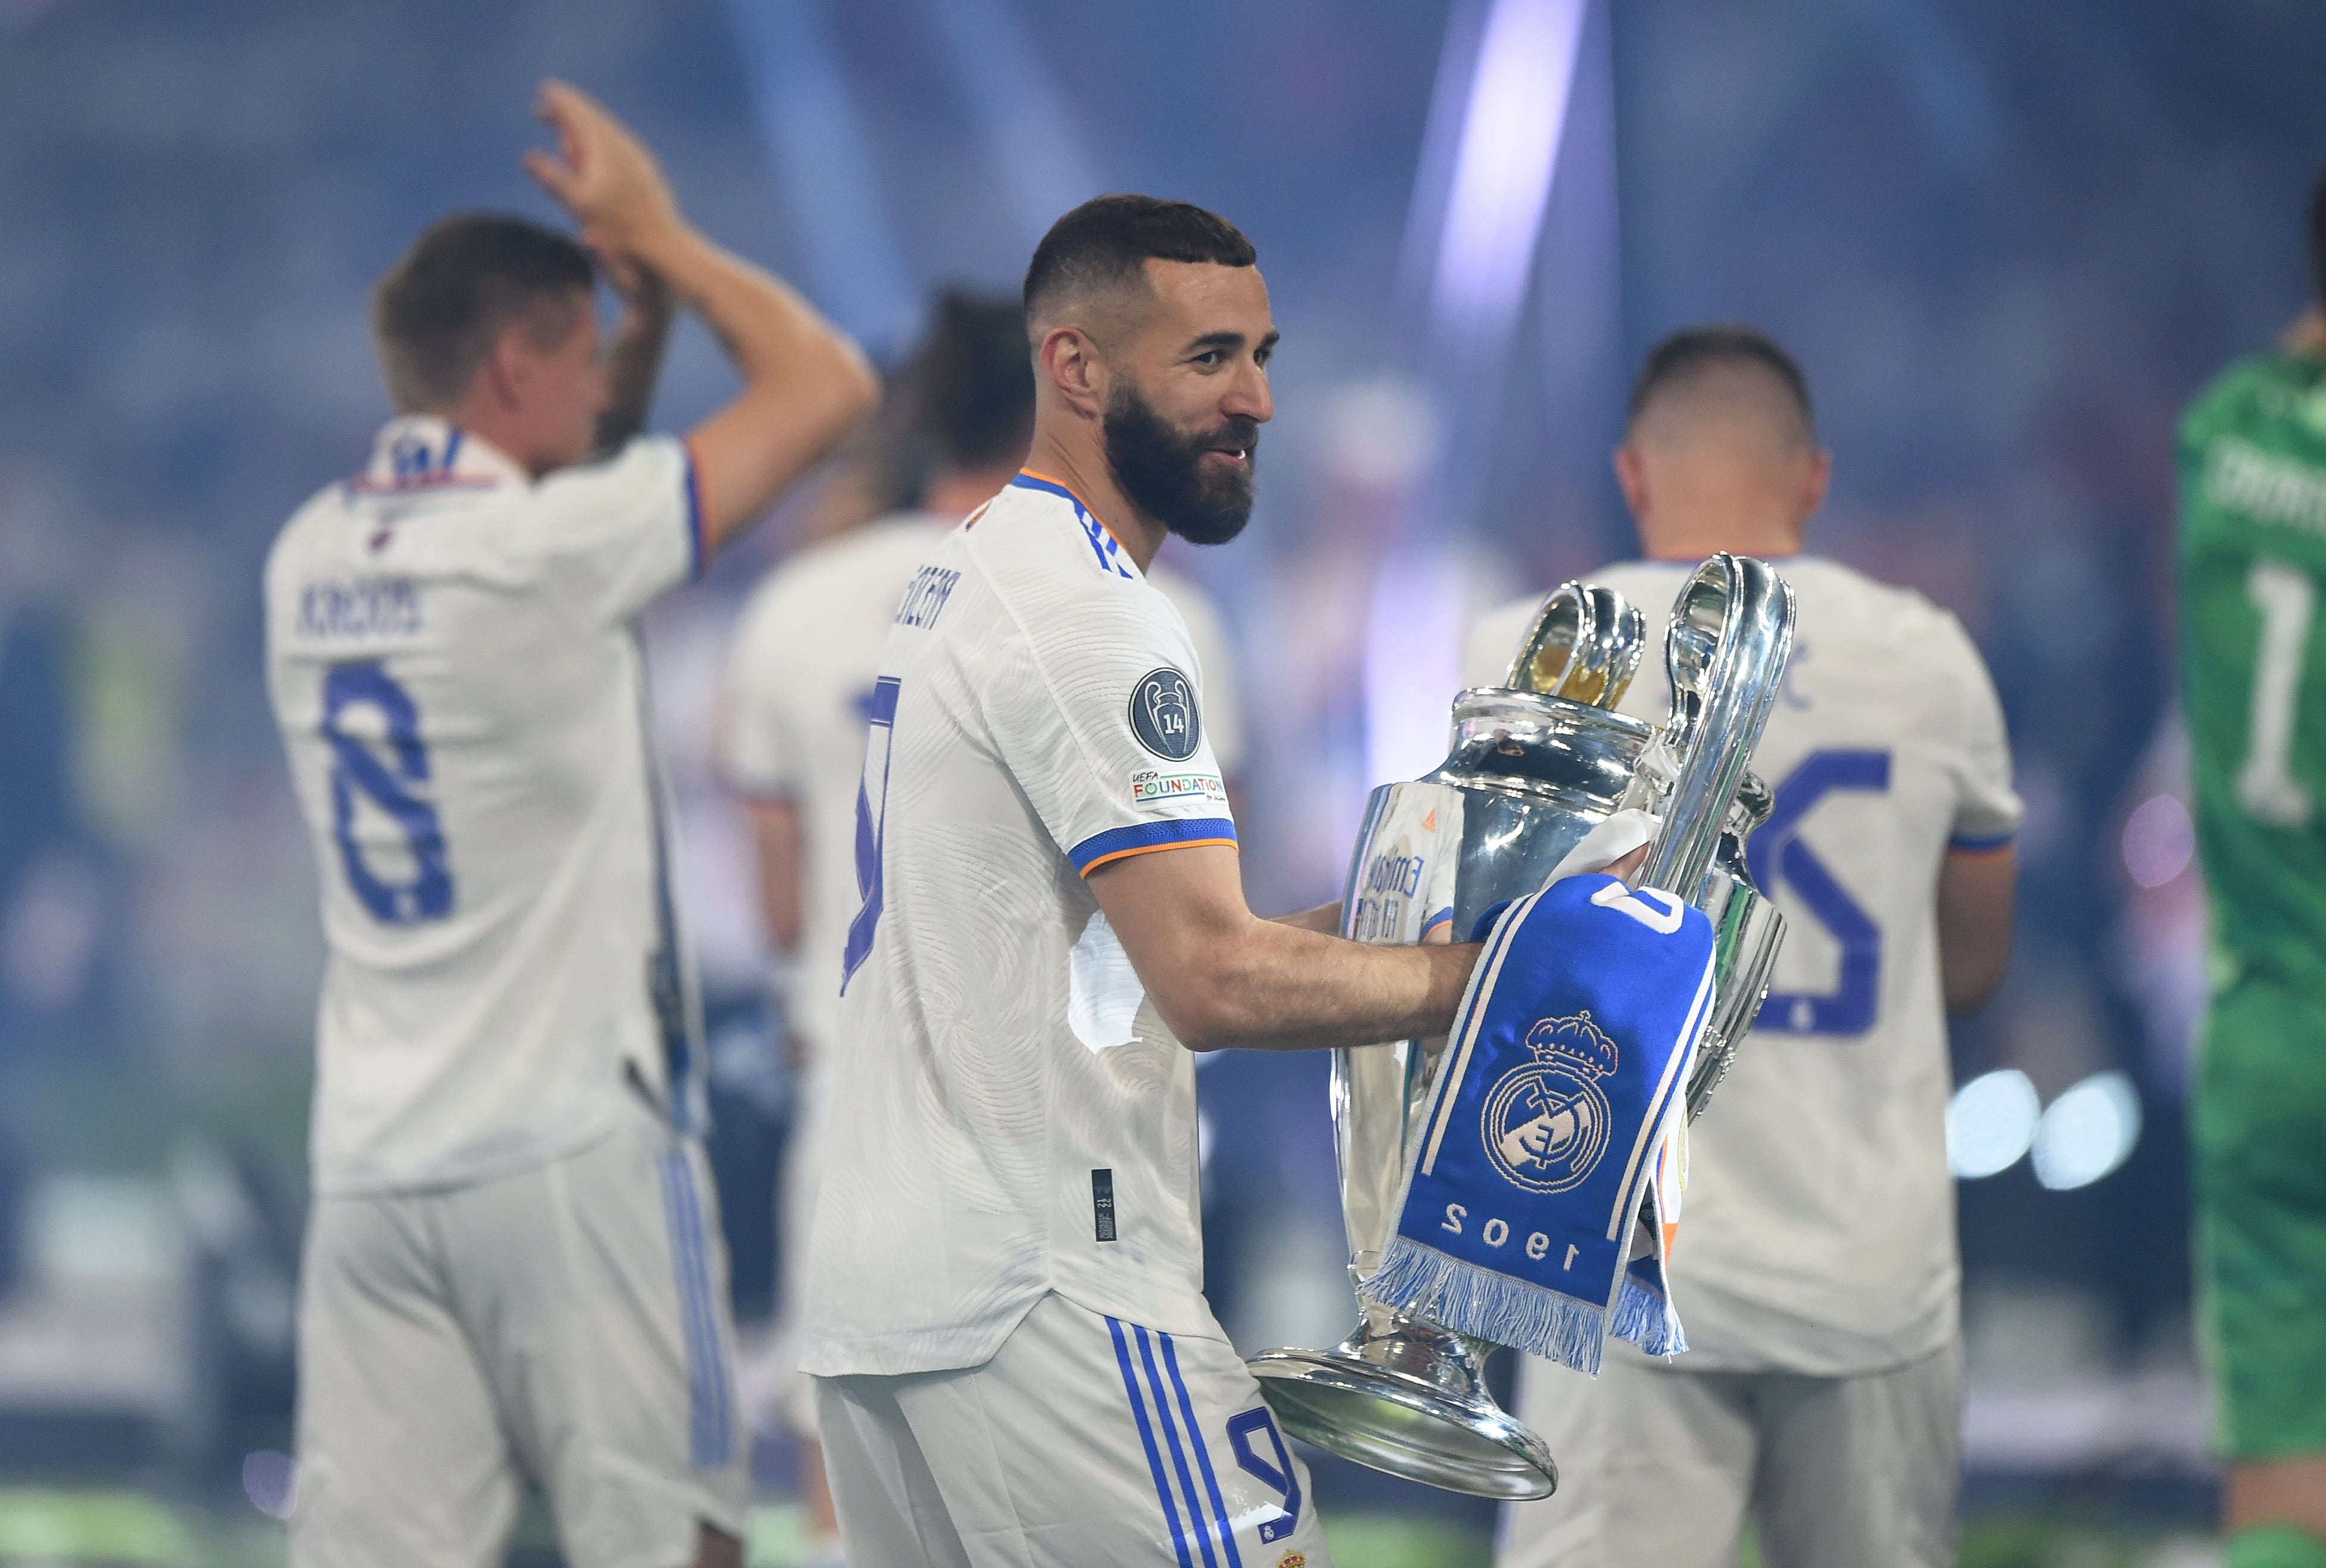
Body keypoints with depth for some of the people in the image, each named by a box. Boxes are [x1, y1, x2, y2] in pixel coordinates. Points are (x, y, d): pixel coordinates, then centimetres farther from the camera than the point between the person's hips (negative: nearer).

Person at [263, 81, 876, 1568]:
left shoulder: (310, 562, 10)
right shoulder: (545, 546, -11)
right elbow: (829, 384, -3)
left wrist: (642, 316, 20)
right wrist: (663, 239, 8)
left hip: (371, 1165, 6)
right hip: (567, 1151, -6)